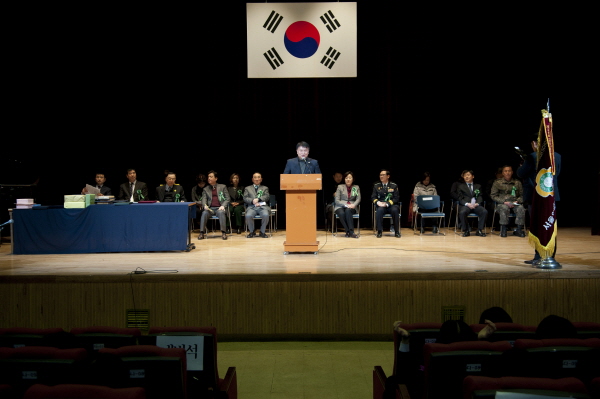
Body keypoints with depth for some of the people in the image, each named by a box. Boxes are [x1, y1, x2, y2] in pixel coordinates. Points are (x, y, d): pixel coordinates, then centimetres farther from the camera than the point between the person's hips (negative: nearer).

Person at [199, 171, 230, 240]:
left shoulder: (223, 187, 14)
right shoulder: (205, 189, 18)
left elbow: (227, 198, 8)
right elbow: (204, 200, 7)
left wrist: (223, 206, -12)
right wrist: (205, 205, -18)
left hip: (220, 208, -2)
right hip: (210, 208, 2)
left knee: (221, 213, -37)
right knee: (204, 213, -31)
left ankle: (223, 233, -37)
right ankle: (201, 233, -32)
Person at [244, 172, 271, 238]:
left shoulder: (265, 188, 24)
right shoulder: (247, 188, 24)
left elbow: (266, 197, 5)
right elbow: (245, 198, 8)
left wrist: (258, 199, -14)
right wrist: (253, 201, -12)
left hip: (262, 206, 0)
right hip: (252, 207, 0)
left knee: (265, 215, -35)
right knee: (248, 216, -34)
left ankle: (262, 232, -13)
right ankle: (251, 232, -9)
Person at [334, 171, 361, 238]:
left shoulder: (356, 187, 14)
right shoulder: (340, 187, 9)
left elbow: (358, 199, 4)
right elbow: (337, 200, 1)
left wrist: (354, 205, -19)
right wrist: (346, 205, -16)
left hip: (351, 207, 0)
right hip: (340, 207, 0)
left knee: (348, 211, -37)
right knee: (341, 213, -36)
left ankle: (351, 231, -40)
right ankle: (348, 231, -32)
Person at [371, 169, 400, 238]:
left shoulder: (394, 185, 6)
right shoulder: (376, 185, 12)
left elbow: (396, 198, 0)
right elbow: (373, 197, 9)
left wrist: (387, 203, -16)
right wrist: (378, 202, -14)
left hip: (391, 205, -1)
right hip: (380, 205, 1)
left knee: (395, 210, -35)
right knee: (379, 210, -35)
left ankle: (397, 232, -21)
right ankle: (379, 231, -25)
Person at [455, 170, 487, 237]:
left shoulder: (478, 186, 24)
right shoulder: (460, 186, 18)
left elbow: (480, 196, 12)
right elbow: (460, 198, 6)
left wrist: (477, 203, -10)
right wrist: (467, 204, -13)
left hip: (475, 205, 2)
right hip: (465, 205, -2)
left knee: (484, 212, -30)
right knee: (462, 212, -37)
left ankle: (479, 230, -19)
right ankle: (465, 231, -20)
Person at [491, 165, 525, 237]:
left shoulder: (517, 183, 15)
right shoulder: (497, 183, 8)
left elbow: (522, 195, 15)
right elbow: (493, 196, 3)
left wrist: (517, 201, -7)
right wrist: (504, 202, -11)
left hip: (515, 203, 2)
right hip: (502, 203, -2)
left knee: (521, 209, -31)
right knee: (504, 208, -37)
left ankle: (518, 230, -24)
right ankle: (503, 230, -30)